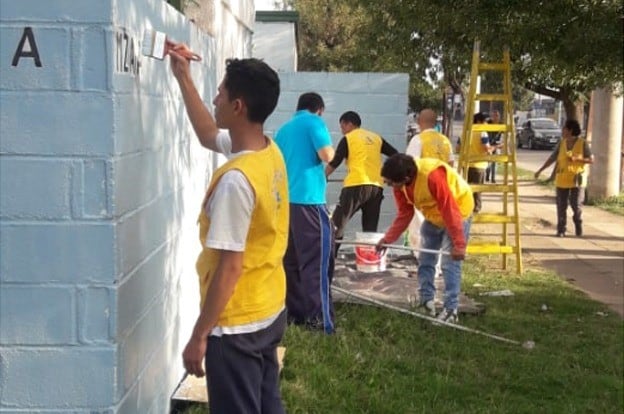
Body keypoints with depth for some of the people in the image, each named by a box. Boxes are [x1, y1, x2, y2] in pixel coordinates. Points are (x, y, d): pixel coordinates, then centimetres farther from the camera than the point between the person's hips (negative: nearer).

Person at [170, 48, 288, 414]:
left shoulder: (235, 180, -27)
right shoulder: (270, 153, 0)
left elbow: (229, 267, -24)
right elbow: (209, 135, 20)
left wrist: (199, 335, -16)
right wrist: (184, 78, 19)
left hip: (237, 325, -9)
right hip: (270, 312, 9)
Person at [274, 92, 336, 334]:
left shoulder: (283, 129, 18)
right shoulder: (314, 122, -3)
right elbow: (327, 155, -15)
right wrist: (329, 149, 5)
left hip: (285, 201, 7)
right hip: (308, 201, -7)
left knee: (291, 261, 12)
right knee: (316, 262, -5)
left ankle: (294, 313, 17)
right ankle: (318, 320, -7)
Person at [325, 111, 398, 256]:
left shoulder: (348, 139, 4)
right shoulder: (376, 138, 17)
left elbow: (334, 163, 0)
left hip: (356, 186, -5)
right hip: (376, 187, 5)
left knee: (337, 224, -1)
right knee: (370, 229, 11)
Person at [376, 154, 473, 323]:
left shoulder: (433, 175, -38)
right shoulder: (400, 184, -14)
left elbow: (450, 210, -33)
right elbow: (404, 214, -6)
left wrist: (458, 244, -31)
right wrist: (388, 239, -15)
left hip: (458, 212, -8)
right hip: (433, 217, 8)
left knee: (450, 263, -12)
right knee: (425, 260, 7)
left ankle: (451, 311, -6)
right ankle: (426, 304, 17)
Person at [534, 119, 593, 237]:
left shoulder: (583, 143, -5)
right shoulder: (561, 143, 4)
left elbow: (591, 160, -5)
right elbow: (552, 158, 7)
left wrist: (576, 159, -19)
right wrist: (540, 170, 1)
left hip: (577, 180, -3)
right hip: (562, 180, 3)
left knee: (576, 205, -4)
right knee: (561, 206, 2)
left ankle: (578, 227, 19)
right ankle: (561, 230, 11)